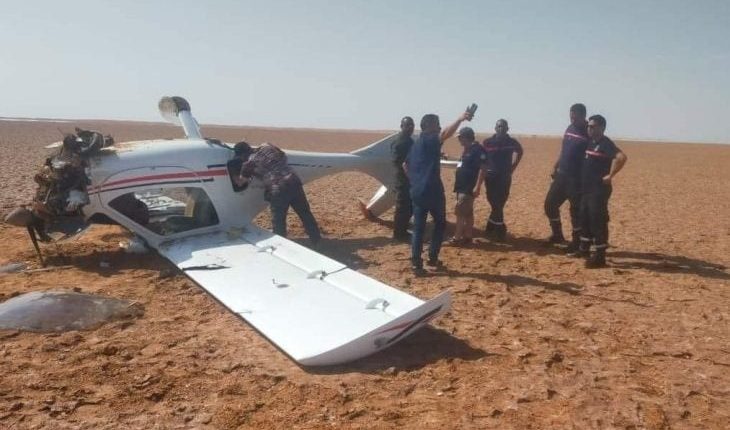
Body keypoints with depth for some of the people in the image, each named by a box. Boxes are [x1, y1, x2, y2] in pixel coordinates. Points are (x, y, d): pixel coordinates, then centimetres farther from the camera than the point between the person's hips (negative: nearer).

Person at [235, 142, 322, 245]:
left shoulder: (249, 163, 7)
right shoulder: (267, 147, 16)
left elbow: (240, 183, 23)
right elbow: (284, 157, 30)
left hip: (277, 190, -5)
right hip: (293, 181, 6)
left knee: (278, 223, 10)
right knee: (305, 214, 18)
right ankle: (317, 241, 28)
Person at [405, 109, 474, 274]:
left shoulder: (416, 144, 17)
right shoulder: (430, 140, -8)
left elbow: (405, 165, 27)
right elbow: (446, 134, -30)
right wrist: (460, 119, -36)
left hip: (417, 191, 7)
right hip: (432, 190, -7)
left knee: (418, 227, 7)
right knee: (440, 223, 12)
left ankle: (416, 263, 3)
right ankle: (432, 257, 13)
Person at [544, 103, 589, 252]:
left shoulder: (589, 133, -12)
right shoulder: (569, 129, 11)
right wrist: (555, 168, 16)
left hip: (577, 179, -8)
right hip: (561, 175, 8)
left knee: (576, 210, -1)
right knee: (550, 204, 11)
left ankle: (576, 242, 12)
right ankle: (557, 234, 28)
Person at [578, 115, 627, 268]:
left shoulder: (605, 144, -13)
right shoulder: (591, 143, 14)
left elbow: (621, 157, -29)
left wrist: (610, 175, -22)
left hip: (599, 190, -9)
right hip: (586, 188, 9)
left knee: (598, 222, -6)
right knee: (584, 219, 16)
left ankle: (600, 256, 0)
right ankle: (584, 249, 30)